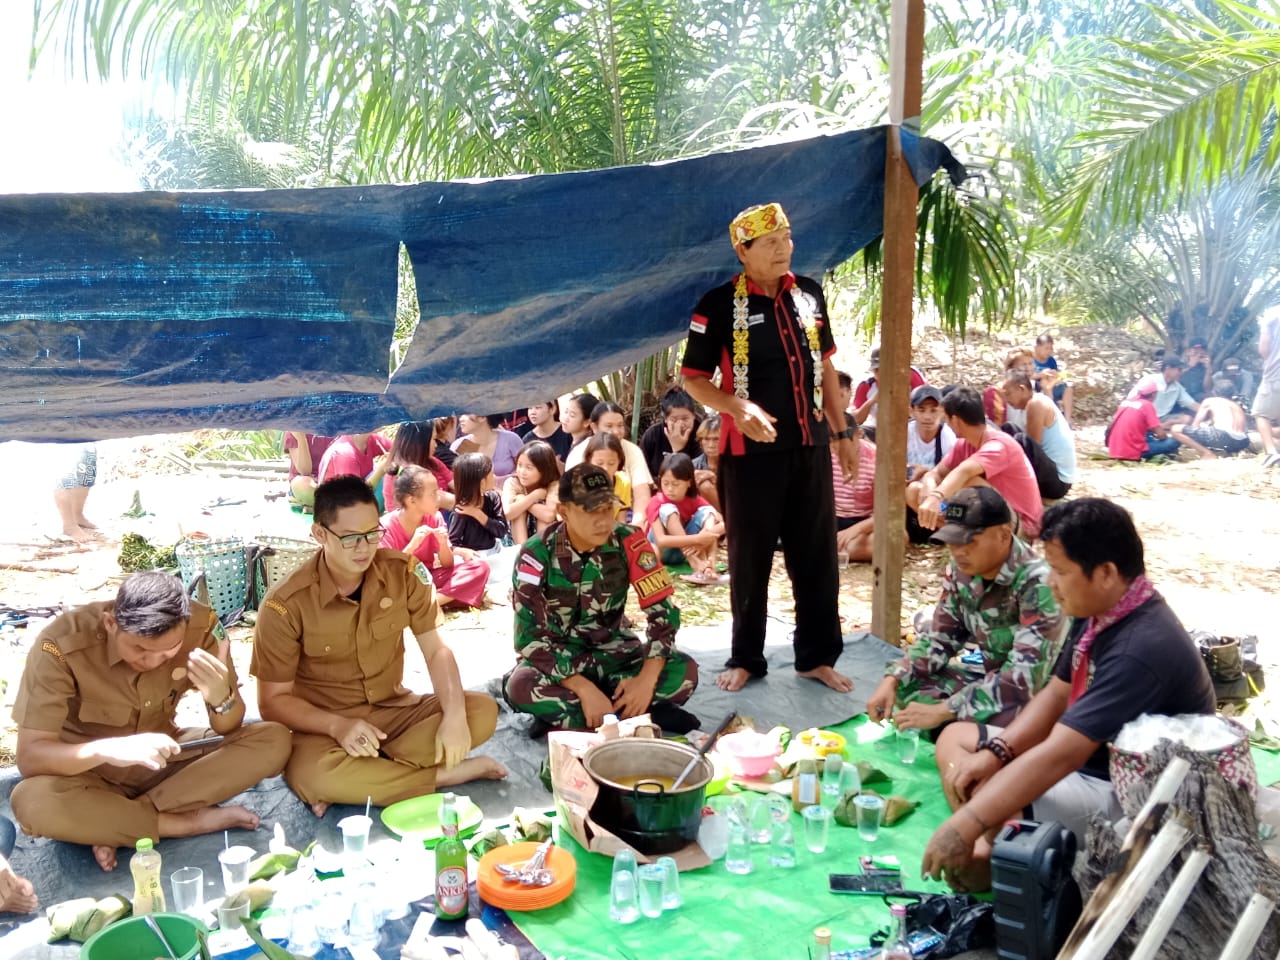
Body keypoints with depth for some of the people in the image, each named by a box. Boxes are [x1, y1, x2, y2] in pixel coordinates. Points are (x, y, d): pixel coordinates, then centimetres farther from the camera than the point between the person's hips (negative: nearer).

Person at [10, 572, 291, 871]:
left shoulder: (201, 625, -19)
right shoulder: (61, 645, -27)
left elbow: (228, 730, -11)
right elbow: (29, 756, -26)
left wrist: (220, 697, -34)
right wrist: (106, 750, -45)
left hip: (163, 762, 3)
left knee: (274, 741, -20)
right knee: (32, 802, -36)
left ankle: (116, 827, -17)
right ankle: (191, 821, -18)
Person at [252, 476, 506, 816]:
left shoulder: (403, 571, -9)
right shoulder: (286, 605, -17)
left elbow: (436, 650, -7)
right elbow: (273, 701, -11)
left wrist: (454, 714, -26)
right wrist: (338, 726, -30)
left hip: (393, 709, 4)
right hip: (323, 724, -3)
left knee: (482, 711, -20)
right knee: (313, 775, -37)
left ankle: (361, 774, -21)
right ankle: (449, 773, -19)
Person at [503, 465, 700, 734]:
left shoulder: (629, 542, -15)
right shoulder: (536, 554, -20)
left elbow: (663, 609, -15)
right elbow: (530, 636, -24)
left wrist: (647, 678, -29)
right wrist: (584, 689, -33)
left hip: (613, 650, 2)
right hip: (558, 656, -2)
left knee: (685, 672, -24)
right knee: (520, 686, -36)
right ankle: (649, 715, -26)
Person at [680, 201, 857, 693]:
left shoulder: (808, 293, 7)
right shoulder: (720, 304, -8)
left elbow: (824, 366, 15)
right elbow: (694, 379, -7)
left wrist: (841, 431, 12)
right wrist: (739, 408, -24)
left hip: (810, 447, 4)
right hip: (751, 451, -4)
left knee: (817, 555, 10)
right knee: (750, 559, 7)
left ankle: (818, 656, 24)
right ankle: (746, 658, 22)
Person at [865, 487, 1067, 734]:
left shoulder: (1037, 584, -27)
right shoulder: (961, 570, -7)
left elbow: (1024, 676, -32)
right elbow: (940, 637, 4)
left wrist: (942, 711, -33)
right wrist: (892, 680, -13)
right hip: (989, 678, 7)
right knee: (906, 687, -7)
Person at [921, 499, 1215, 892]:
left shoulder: (1140, 650, -31)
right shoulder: (1099, 612, -2)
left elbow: (1059, 756, -35)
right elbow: (1056, 694, 9)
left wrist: (966, 826, -35)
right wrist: (995, 752, -6)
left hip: (1129, 798, -10)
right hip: (1087, 760, 10)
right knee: (955, 738, 6)